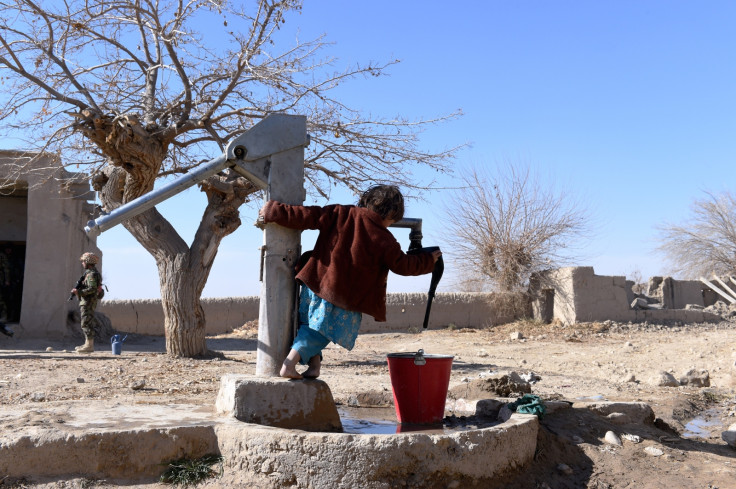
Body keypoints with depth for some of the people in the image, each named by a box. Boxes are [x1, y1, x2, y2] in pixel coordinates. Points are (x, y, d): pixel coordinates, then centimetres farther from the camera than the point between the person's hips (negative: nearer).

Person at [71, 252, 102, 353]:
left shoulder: (91, 274, -16)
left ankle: (89, 346, -10)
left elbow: (92, 288, -27)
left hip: (88, 302, -11)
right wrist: (77, 290, 8)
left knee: (86, 323, -10)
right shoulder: (90, 272, 17)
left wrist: (79, 292, -24)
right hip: (86, 301, 11)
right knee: (88, 323, 15)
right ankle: (88, 344, 21)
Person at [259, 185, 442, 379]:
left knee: (312, 326, 21)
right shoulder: (384, 241, -6)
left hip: (316, 284, 3)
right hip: (345, 299, -2)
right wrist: (430, 260, 24)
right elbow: (404, 266, 7)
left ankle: (314, 364, 8)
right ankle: (290, 363, -3)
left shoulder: (340, 214, -1)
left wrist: (272, 211, 4)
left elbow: (305, 216, -4)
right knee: (319, 330, 10)